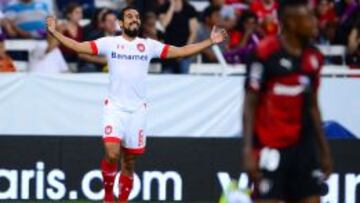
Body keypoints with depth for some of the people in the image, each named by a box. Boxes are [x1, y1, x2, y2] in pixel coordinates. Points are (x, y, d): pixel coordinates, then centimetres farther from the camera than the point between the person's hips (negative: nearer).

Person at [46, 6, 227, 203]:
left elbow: (181, 51, 7)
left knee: (129, 162, 6)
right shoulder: (109, 42, 3)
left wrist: (210, 41, 1)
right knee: (112, 154, -20)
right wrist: (55, 33, -12)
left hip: (137, 110, 2)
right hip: (115, 107, -2)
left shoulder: (149, 45, 8)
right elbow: (79, 47, -2)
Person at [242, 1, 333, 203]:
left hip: (303, 146, 6)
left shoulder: (314, 57, 9)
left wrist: (324, 150, 17)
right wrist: (248, 150, -16)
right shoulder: (265, 53, -10)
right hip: (270, 147, -6)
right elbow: (250, 104, -9)